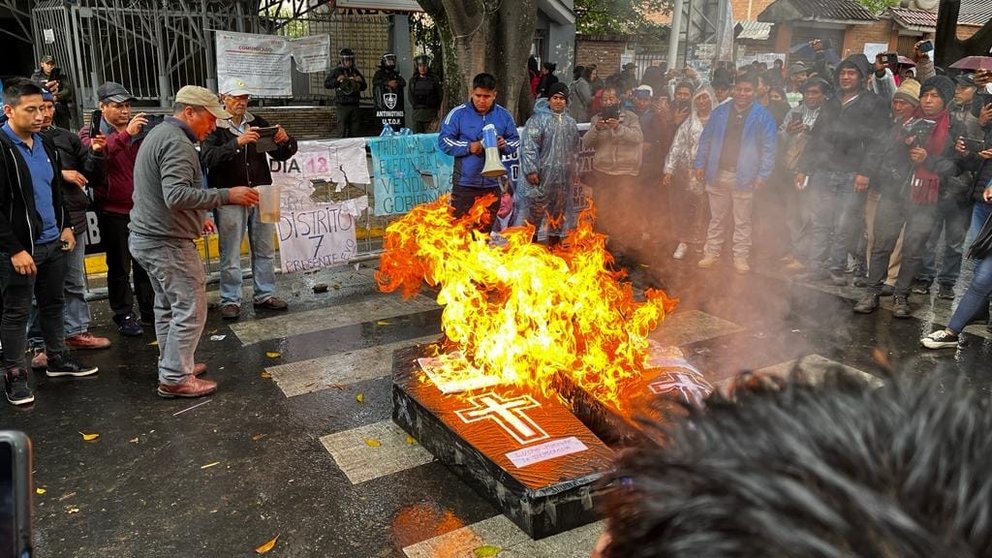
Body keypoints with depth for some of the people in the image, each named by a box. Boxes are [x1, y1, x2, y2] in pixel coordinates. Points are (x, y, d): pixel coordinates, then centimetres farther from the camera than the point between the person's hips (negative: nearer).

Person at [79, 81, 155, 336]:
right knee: (119, 267, 5)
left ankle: (150, 311, 24)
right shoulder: (91, 132, -3)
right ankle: (124, 316, 16)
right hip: (113, 211, -4)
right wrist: (125, 134, -35)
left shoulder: (140, 130, 9)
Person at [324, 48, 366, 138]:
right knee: (342, 130, -6)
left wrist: (361, 81, 0)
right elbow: (326, 84, -4)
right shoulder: (337, 71, 0)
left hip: (354, 104, 5)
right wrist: (337, 80, -19)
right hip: (342, 106, -5)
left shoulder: (356, 72, 14)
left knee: (354, 130, 7)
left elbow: (364, 87, 22)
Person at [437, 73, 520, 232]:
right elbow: (443, 140, -4)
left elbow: (515, 140, 13)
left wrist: (505, 145, -10)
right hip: (464, 184, -3)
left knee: (485, 231, 14)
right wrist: (468, 147, -16)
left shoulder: (504, 115, 5)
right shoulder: (458, 113, -5)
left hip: (492, 185, 3)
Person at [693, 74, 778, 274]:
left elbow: (768, 148, -5)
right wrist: (700, 164, 5)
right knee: (716, 218, 11)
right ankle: (711, 253, 19)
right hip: (717, 174, 3)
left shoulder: (763, 116, -2)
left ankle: (741, 257, 13)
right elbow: (706, 139, 11)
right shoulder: (720, 112, 8)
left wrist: (763, 175, -11)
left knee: (742, 221, 5)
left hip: (744, 177, -3)